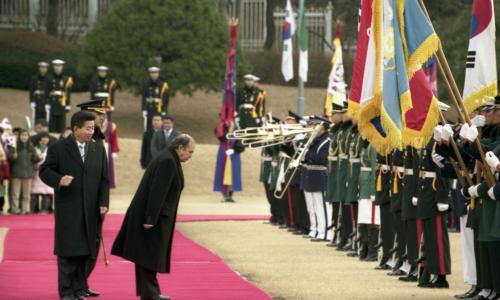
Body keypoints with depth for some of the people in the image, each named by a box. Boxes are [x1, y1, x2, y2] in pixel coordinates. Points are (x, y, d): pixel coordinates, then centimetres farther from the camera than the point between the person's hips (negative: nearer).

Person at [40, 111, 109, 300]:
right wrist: (59, 180, -22)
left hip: (90, 210, 4)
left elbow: (104, 179, 10)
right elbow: (45, 171, -2)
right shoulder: (58, 148, -2)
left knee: (84, 251, 6)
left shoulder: (98, 149, 9)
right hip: (67, 208, -4)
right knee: (68, 251, -2)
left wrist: (103, 203, 0)